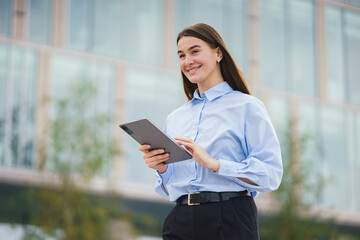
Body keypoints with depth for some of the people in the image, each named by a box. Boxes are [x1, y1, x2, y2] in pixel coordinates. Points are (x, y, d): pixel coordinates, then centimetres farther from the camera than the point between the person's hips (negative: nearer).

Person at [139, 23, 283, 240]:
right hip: (181, 222, 5)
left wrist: (214, 163, -16)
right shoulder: (175, 118, 18)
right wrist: (162, 168, 0)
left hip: (231, 222, -5)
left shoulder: (247, 106, 1)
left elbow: (271, 175, -8)